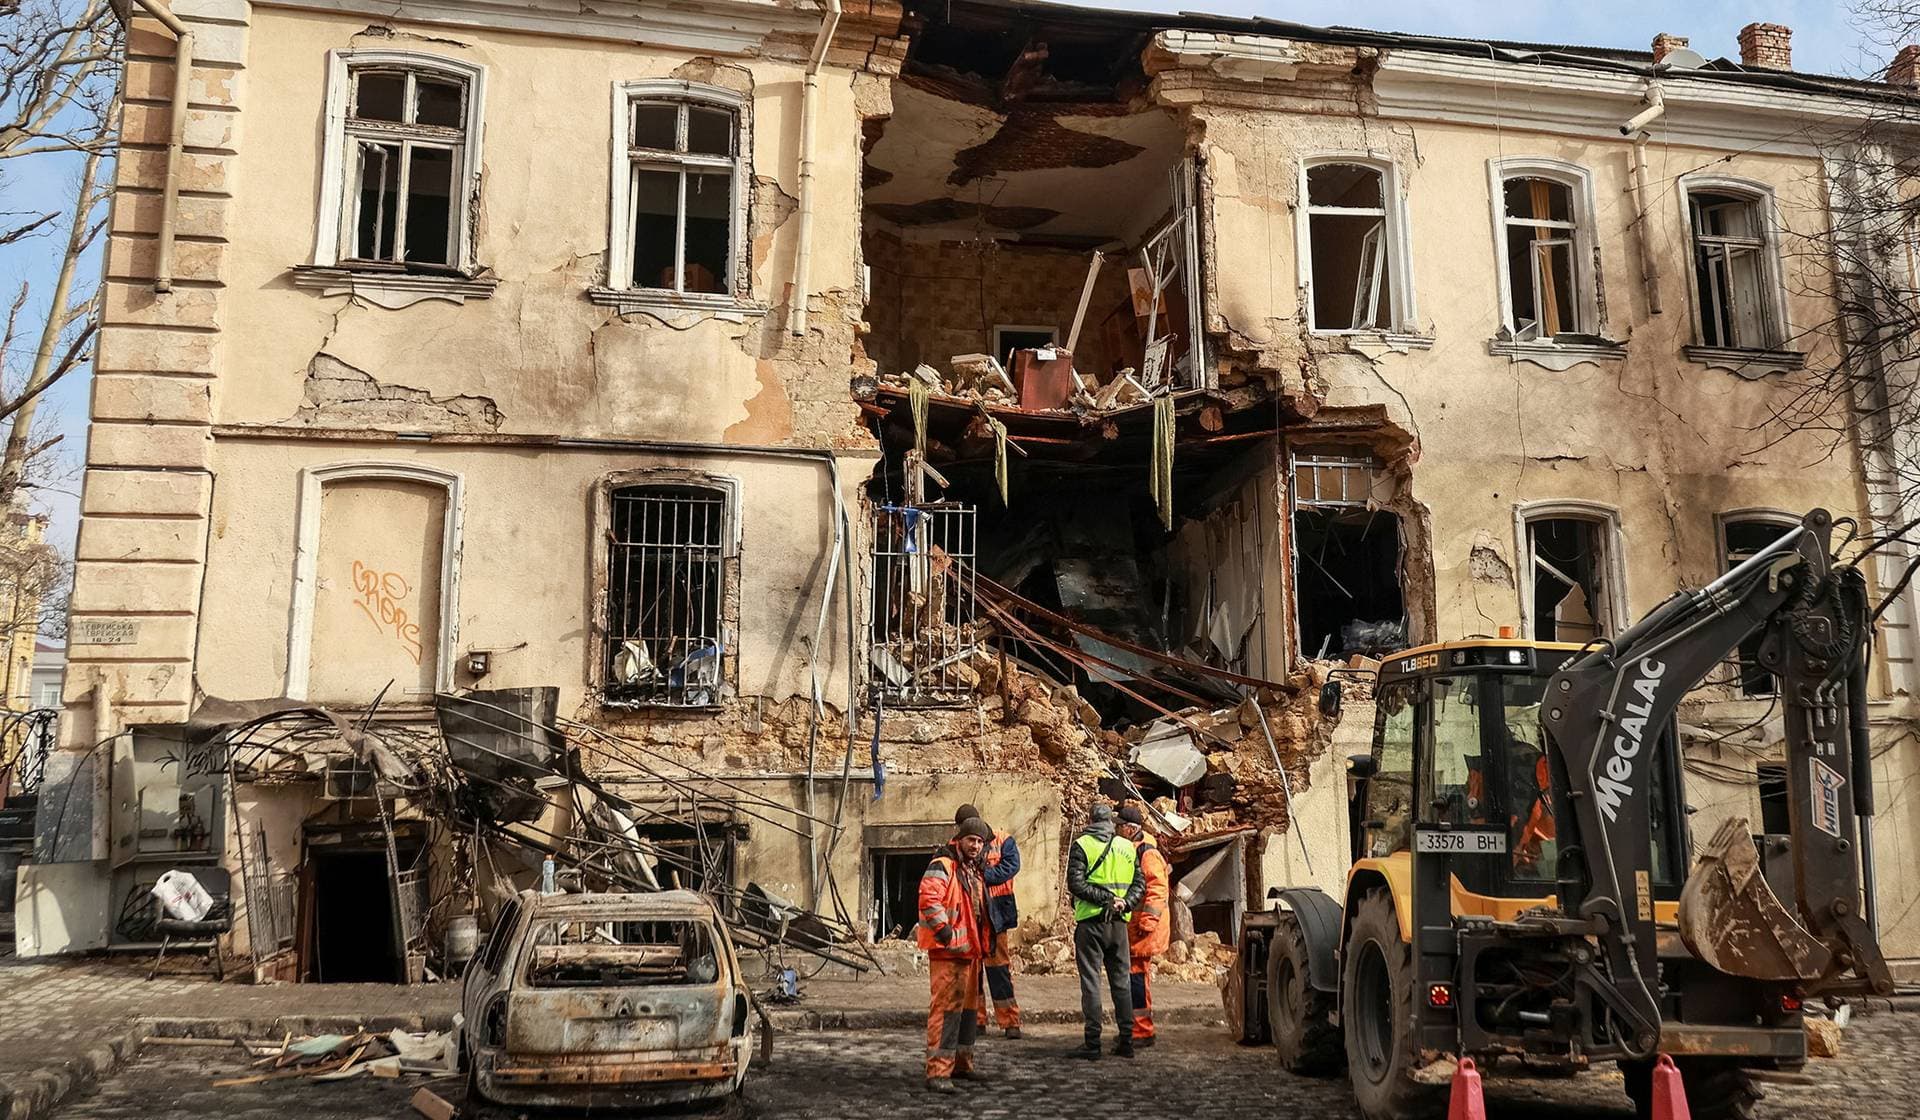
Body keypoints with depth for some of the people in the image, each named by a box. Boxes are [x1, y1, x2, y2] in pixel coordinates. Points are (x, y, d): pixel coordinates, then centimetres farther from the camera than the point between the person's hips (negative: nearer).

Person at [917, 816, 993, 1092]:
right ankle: (938, 1071, -13)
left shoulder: (974, 871, 19)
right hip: (947, 952, -10)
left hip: (970, 950, 10)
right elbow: (928, 900, -26)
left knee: (969, 1007, 16)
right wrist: (945, 932, -24)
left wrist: (985, 941, 23)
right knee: (946, 1008, -13)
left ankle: (961, 1063, 28)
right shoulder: (942, 867, -12)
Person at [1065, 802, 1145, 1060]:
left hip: (1090, 921, -4)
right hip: (1119, 923, 4)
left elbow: (1075, 884, -14)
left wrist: (1106, 899, -13)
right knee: (1121, 981, 11)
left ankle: (1092, 1043, -2)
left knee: (1091, 981, -1)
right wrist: (1124, 902, -7)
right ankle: (1126, 1040, 13)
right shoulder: (1127, 846, 10)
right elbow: (1139, 883, 6)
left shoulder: (1081, 845, -4)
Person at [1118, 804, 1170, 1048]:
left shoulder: (1148, 854, -12)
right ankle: (1136, 1028, 20)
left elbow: (1158, 890, -18)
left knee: (1137, 975, -9)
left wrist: (1147, 921, -23)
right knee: (1133, 975, 12)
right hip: (1128, 925, 9)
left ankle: (1143, 1032, -4)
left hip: (1142, 928, -9)